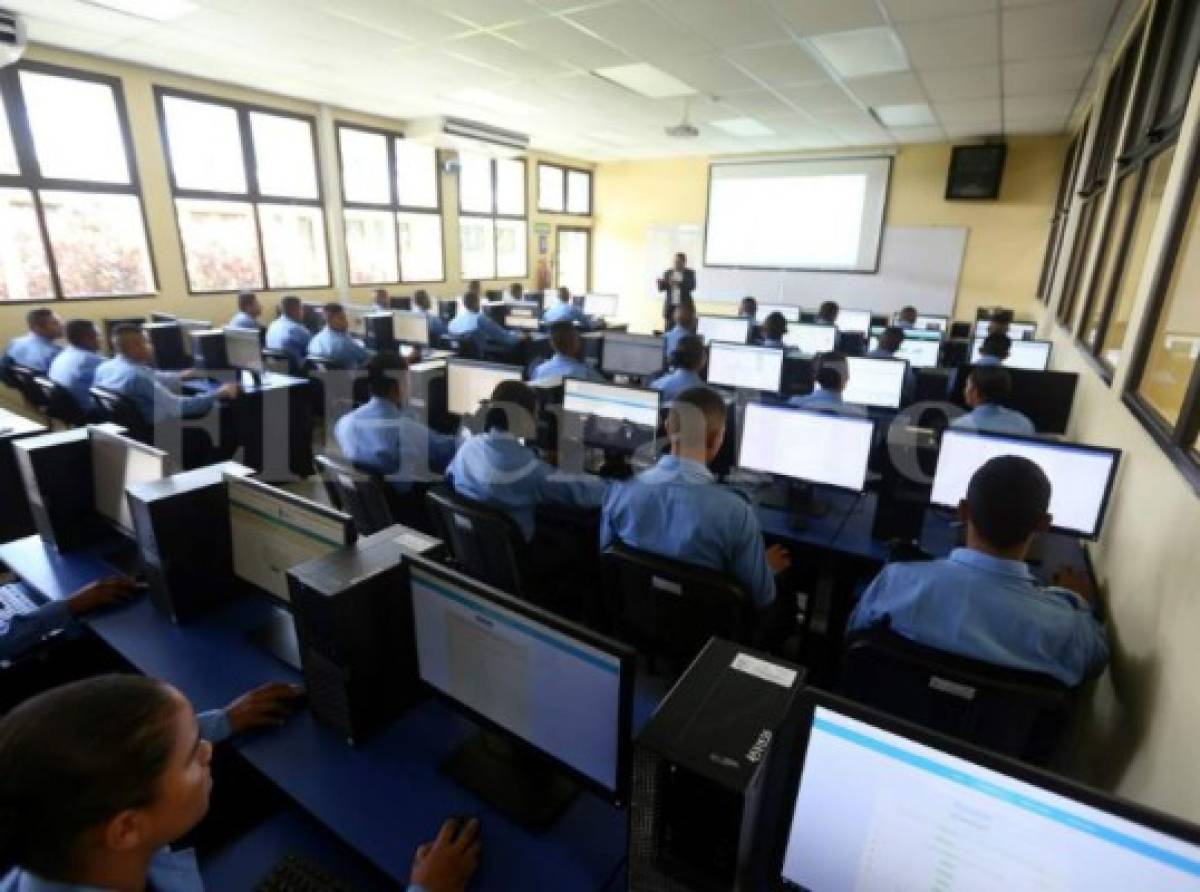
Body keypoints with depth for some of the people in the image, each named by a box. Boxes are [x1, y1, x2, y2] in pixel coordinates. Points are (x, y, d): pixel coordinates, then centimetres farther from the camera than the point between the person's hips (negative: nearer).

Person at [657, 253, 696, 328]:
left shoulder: (690, 273, 4)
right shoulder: (668, 273, 10)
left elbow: (692, 286, -10)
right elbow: (661, 287, 5)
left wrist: (678, 283, -21)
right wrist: (661, 281, -17)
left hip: (684, 306, -2)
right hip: (670, 306, 2)